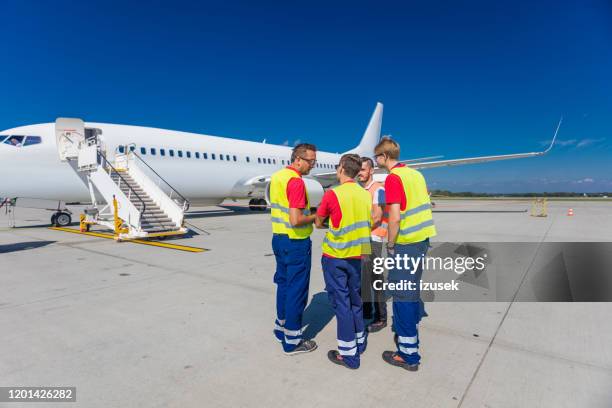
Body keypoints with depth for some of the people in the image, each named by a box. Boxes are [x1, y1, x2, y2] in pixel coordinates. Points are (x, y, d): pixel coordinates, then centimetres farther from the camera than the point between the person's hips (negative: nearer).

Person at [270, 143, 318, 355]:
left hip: (278, 238, 9)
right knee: (297, 291, 2)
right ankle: (292, 341, 14)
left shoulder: (276, 176, 10)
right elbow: (296, 220, -26)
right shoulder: (296, 181, -19)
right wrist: (316, 217, -9)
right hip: (295, 242, -9)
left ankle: (281, 328, 34)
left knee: (283, 284, 20)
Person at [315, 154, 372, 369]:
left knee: (341, 302, 4)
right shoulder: (366, 195, 0)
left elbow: (318, 223, -3)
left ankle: (348, 354, 12)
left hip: (335, 257, -5)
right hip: (358, 256, 5)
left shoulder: (332, 194, -15)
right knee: (355, 300, 19)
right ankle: (359, 342, 34)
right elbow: (371, 223, 9)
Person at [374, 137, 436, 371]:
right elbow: (424, 205, 16)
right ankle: (411, 331, 39)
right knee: (413, 289, 21)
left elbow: (395, 217, -22)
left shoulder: (393, 178, -15)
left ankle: (408, 355, 10)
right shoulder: (415, 174, 11)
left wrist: (390, 245, -9)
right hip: (422, 239, 9)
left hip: (406, 243, -9)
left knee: (402, 295, 0)